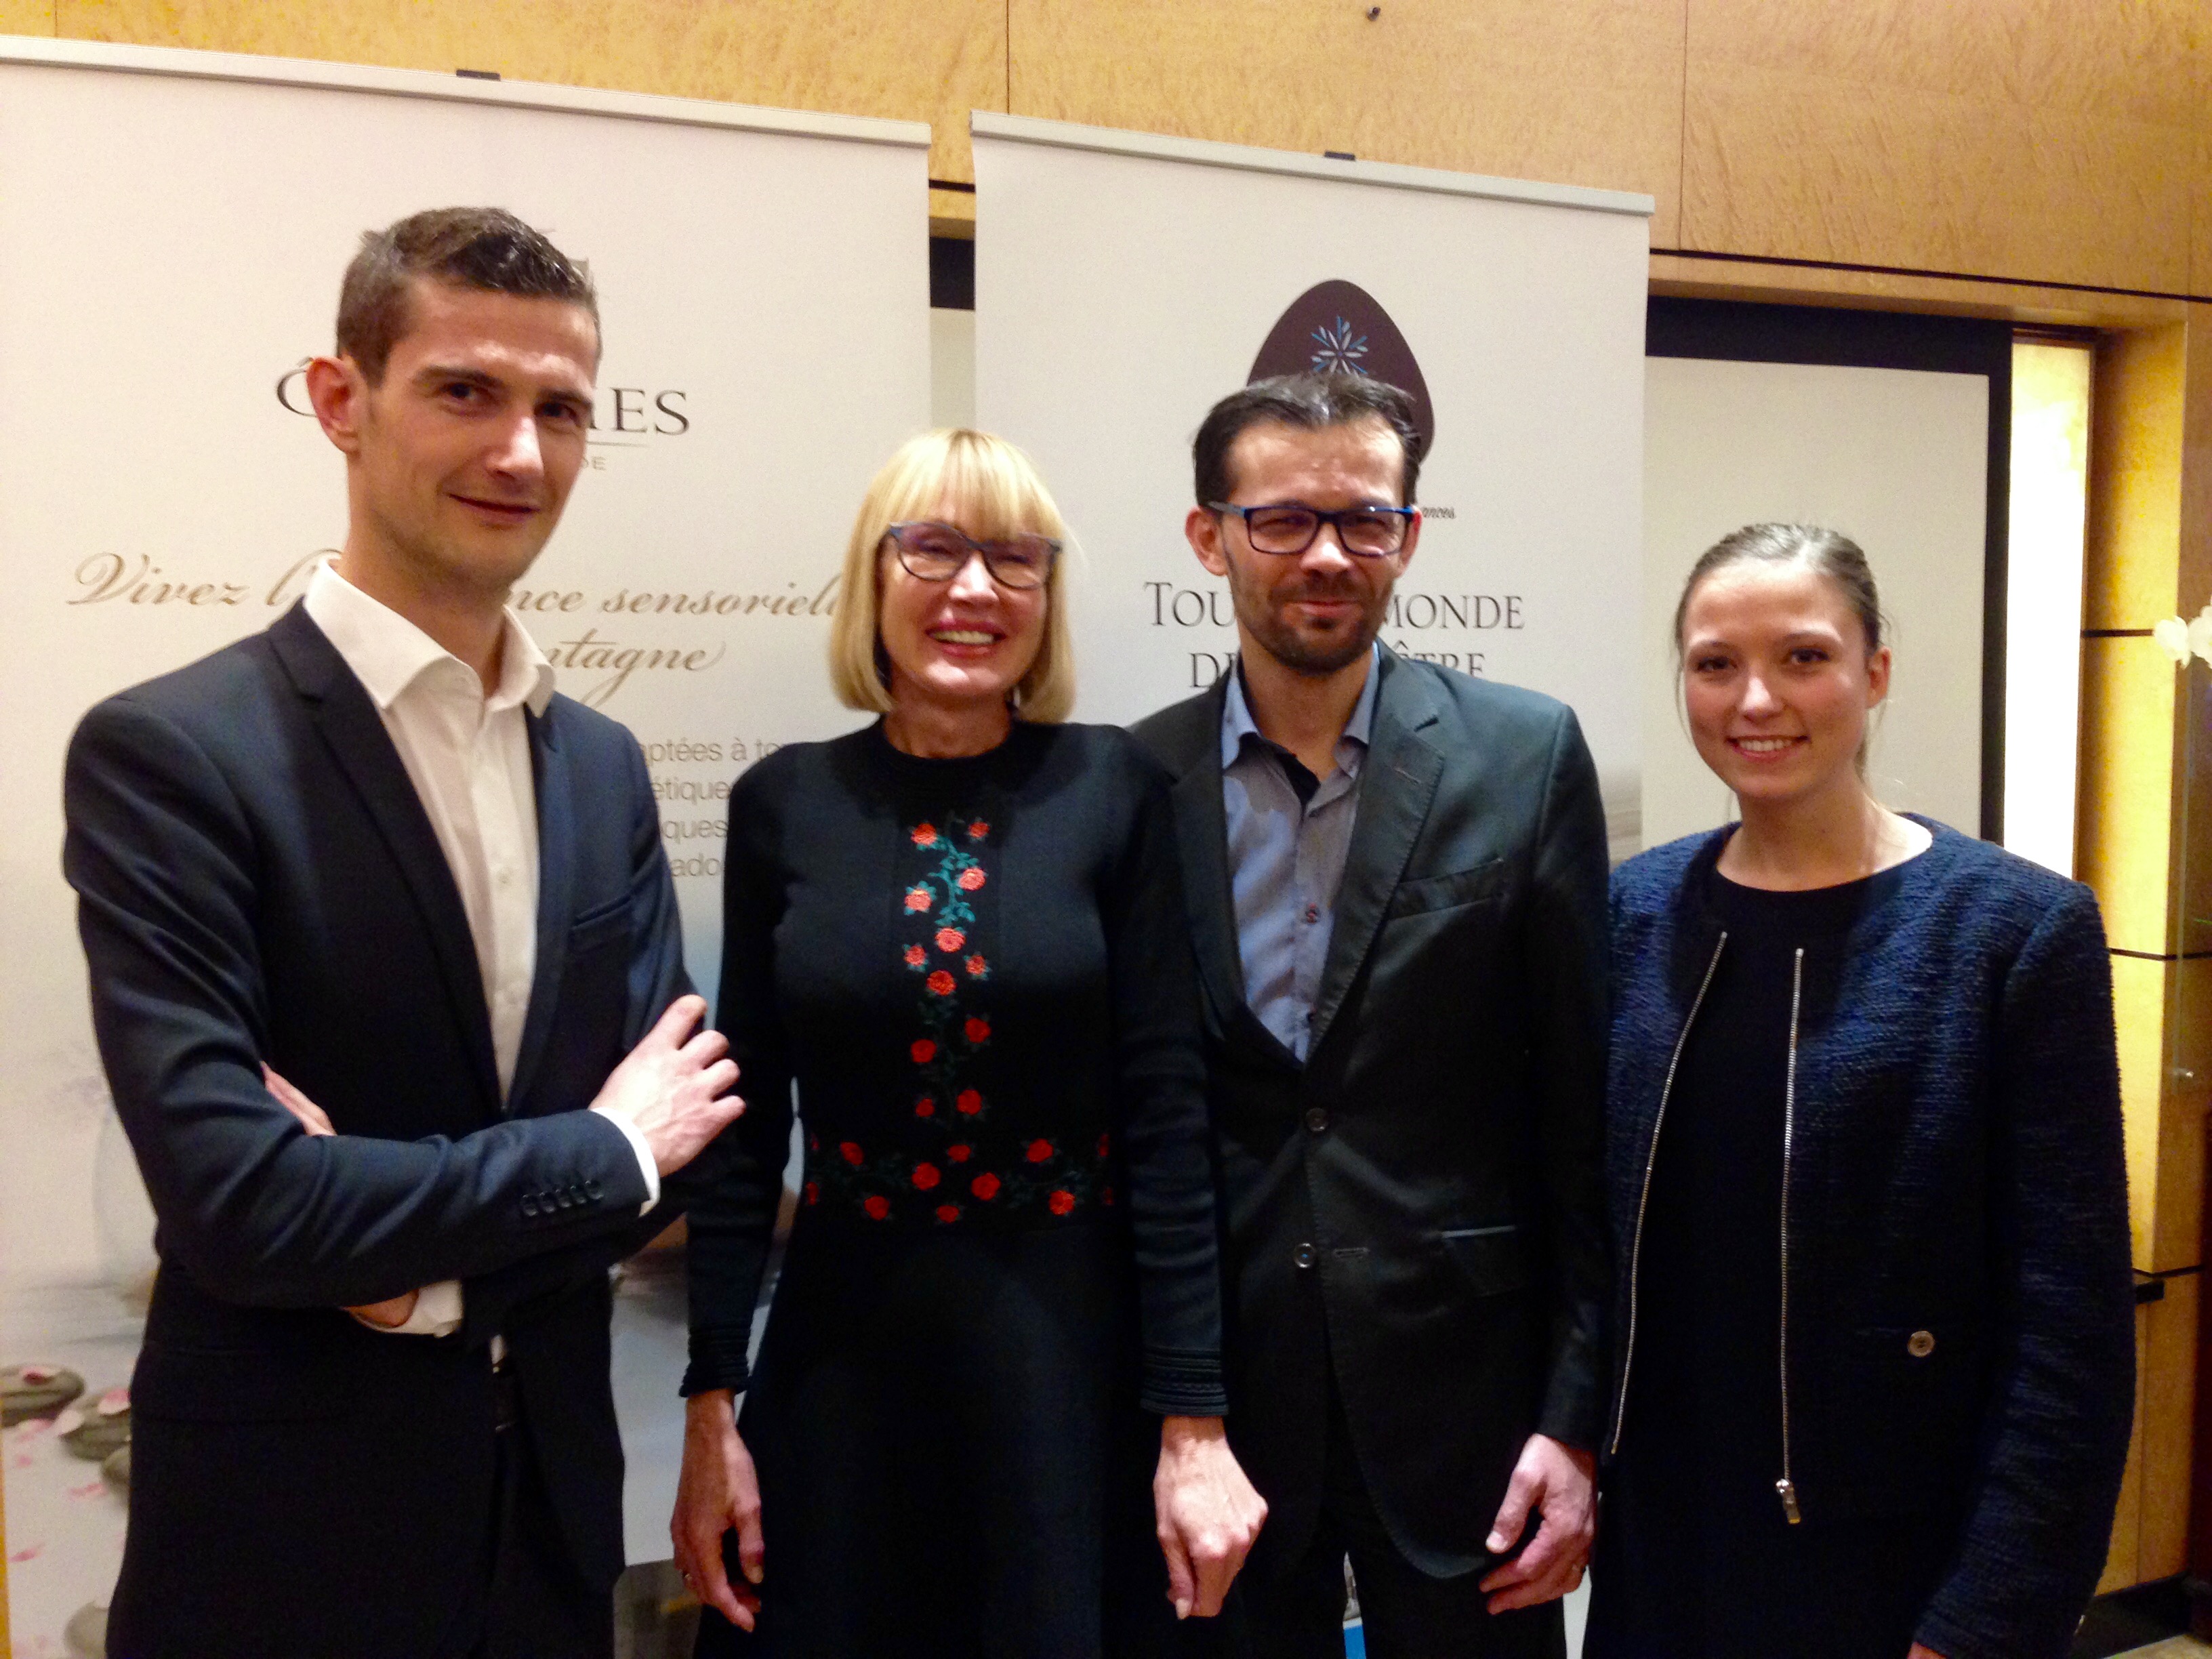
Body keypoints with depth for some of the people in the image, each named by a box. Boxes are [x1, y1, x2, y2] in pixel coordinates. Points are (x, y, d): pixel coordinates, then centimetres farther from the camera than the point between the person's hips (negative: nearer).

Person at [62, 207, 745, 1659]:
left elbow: (677, 1142, -1)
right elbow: (232, 1199, -23)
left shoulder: (603, 766, 2)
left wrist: (404, 1250, -16)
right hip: (284, 1532, -5)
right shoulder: (168, 754, -15)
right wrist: (602, 1151, -14)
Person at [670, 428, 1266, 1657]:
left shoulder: (1115, 789, -6)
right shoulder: (785, 802, -1)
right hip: (839, 1337, 2)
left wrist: (1195, 1424, -8)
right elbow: (746, 1126, 2)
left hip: (1071, 1339, -1)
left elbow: (1167, 1113, -7)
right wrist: (711, 1408, 1)